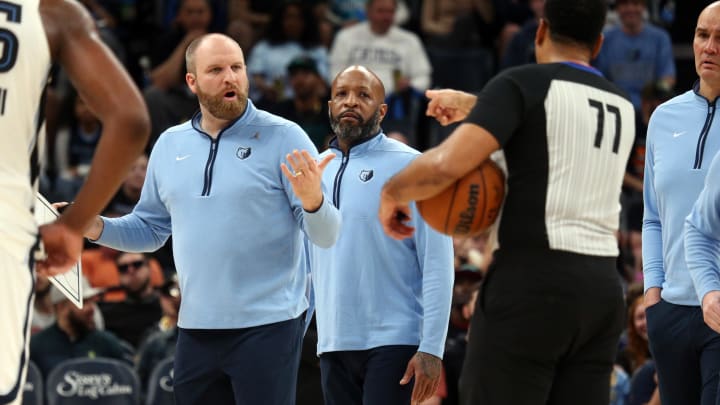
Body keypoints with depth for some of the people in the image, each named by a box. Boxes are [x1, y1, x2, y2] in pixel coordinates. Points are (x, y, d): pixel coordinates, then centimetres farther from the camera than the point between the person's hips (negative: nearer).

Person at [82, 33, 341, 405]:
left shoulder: (283, 138, -5)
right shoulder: (169, 145, 9)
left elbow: (326, 236, -9)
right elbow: (150, 229, 19)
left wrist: (313, 201, -31)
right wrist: (99, 229, 1)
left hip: (267, 327, -5)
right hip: (195, 329, 5)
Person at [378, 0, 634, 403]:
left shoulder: (523, 83, -4)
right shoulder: (622, 106, 16)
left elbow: (447, 164, -16)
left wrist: (394, 191, 2)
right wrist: (474, 107, 42)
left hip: (533, 282, -6)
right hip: (604, 288, 6)